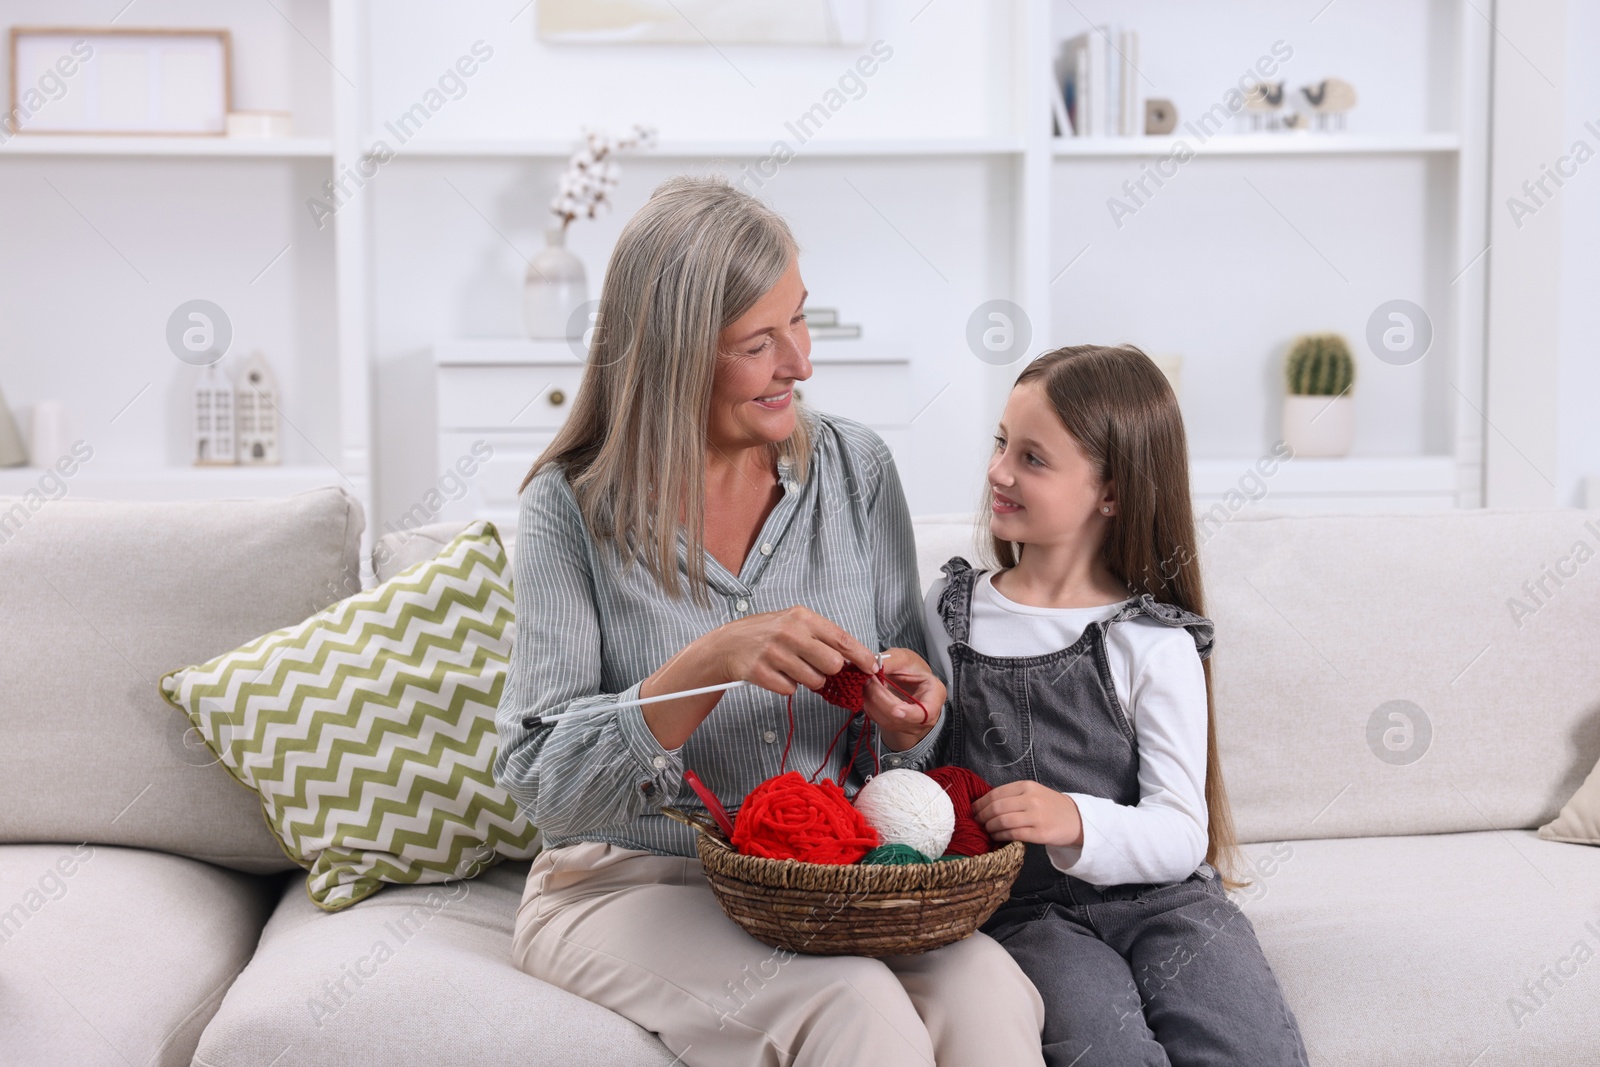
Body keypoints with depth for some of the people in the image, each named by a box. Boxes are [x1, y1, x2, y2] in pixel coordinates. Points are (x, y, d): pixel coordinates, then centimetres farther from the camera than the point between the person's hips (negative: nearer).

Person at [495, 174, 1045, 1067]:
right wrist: (710, 666, -26)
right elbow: (540, 782, -12)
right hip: (631, 883, -3)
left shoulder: (856, 470, 3)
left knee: (988, 994, -27)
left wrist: (906, 719, -14)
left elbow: (908, 731, 11)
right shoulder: (574, 508, -7)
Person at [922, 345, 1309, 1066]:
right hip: (1023, 907, 1)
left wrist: (1077, 823, -25)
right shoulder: (947, 613, 9)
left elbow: (1181, 837, -7)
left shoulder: (1155, 644, -1)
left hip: (1155, 895, 0)